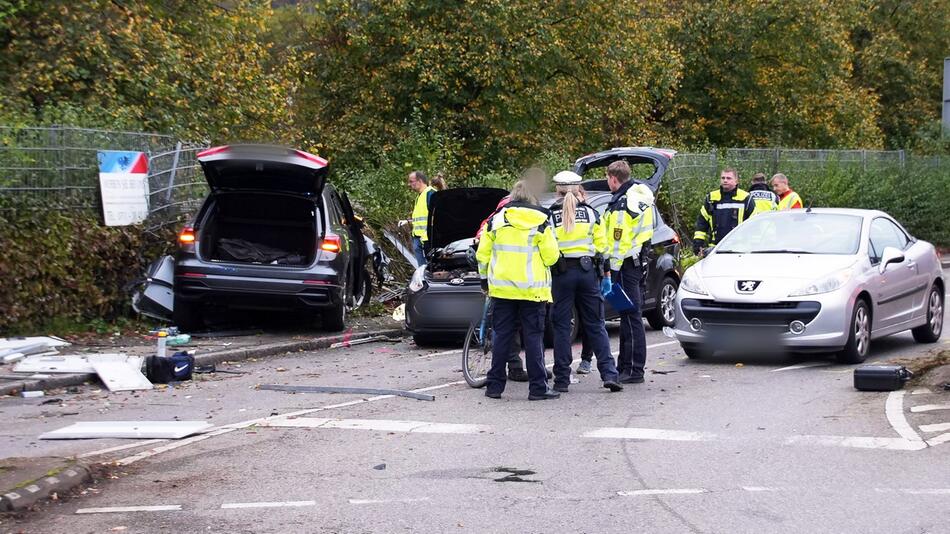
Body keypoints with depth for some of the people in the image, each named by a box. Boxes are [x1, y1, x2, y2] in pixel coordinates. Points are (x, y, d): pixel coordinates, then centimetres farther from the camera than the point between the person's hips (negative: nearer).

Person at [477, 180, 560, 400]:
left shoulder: (496, 220, 4)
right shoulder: (540, 222, -4)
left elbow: (483, 254, 7)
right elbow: (551, 256, -5)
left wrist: (484, 278, 20)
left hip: (502, 287, 2)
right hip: (532, 289, -2)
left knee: (502, 336, 8)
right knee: (533, 337, 1)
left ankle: (495, 385, 8)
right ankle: (538, 387, -1)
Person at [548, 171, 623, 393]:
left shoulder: (550, 216, -3)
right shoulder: (591, 213, 4)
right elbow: (601, 245, 7)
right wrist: (601, 271, 20)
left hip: (562, 274, -2)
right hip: (588, 272, 2)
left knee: (561, 326, 4)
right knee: (595, 325, 8)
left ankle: (562, 380, 4)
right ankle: (609, 373, -2)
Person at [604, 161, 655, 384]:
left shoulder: (622, 204, -18)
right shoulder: (639, 194, 13)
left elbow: (620, 241, -20)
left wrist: (612, 269, -17)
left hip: (627, 264, -10)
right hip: (639, 260, 10)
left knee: (631, 316, -7)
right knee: (630, 315, 15)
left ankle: (634, 371, -5)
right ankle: (625, 365, 24)